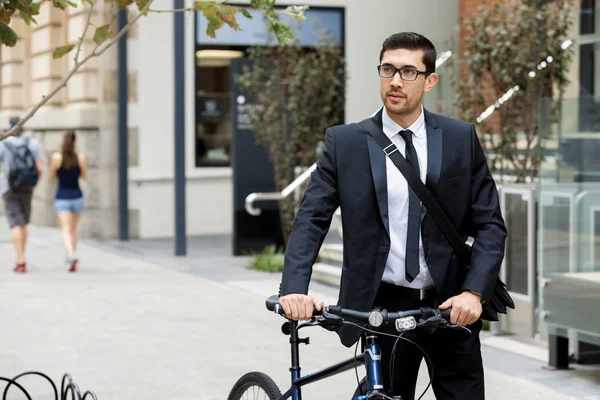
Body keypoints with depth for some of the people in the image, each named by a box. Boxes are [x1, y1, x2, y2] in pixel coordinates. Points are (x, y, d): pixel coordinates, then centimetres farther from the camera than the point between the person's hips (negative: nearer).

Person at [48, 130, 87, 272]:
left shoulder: (56, 157, -11)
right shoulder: (80, 157, -5)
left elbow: (51, 177, 1)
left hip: (62, 198, -3)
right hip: (77, 197, 3)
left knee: (66, 231, -9)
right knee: (73, 229, 21)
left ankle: (72, 256, -32)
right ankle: (70, 258, 31)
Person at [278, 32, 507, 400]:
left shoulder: (461, 138, 2)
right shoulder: (345, 142, 0)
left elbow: (490, 223, 1)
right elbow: (311, 219, -5)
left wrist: (474, 291, -15)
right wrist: (294, 287, -21)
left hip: (452, 307, 1)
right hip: (383, 308, -1)